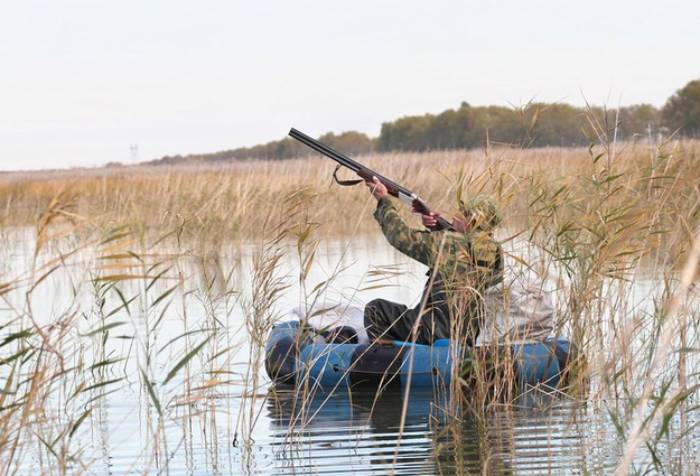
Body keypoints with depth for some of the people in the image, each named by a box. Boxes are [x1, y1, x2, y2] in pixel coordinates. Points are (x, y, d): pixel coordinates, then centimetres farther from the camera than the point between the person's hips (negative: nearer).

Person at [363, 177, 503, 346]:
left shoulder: (446, 242, -15)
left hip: (433, 335, -7)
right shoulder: (495, 253, 2)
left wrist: (383, 200, 8)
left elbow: (401, 236, -3)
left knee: (374, 309, 7)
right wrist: (437, 229, 9)